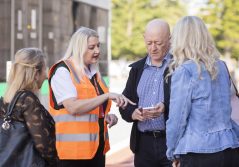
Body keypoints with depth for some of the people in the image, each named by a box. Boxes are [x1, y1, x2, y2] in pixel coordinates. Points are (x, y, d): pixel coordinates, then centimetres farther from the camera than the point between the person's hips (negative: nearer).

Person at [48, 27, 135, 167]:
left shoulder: (94, 72, 15)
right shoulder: (63, 71, -9)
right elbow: (73, 107, -22)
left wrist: (107, 116, 7)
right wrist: (107, 95, -25)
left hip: (97, 147, 7)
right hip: (72, 150, -7)